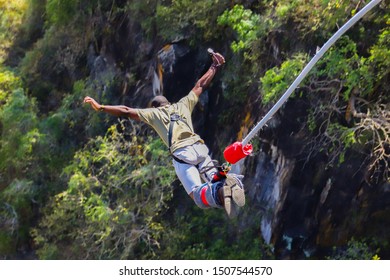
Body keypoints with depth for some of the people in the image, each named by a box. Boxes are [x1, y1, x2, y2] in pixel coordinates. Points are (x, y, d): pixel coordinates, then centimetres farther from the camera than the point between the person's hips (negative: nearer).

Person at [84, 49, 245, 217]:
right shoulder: (183, 104, 29)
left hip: (181, 154, -3)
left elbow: (126, 111, 15)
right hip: (199, 148, 3)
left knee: (199, 196, -9)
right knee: (214, 181, 8)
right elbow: (201, 85, 38)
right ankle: (228, 180, -31)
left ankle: (218, 192, -46)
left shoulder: (154, 113, 20)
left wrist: (100, 107, 20)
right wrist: (215, 66, 50)